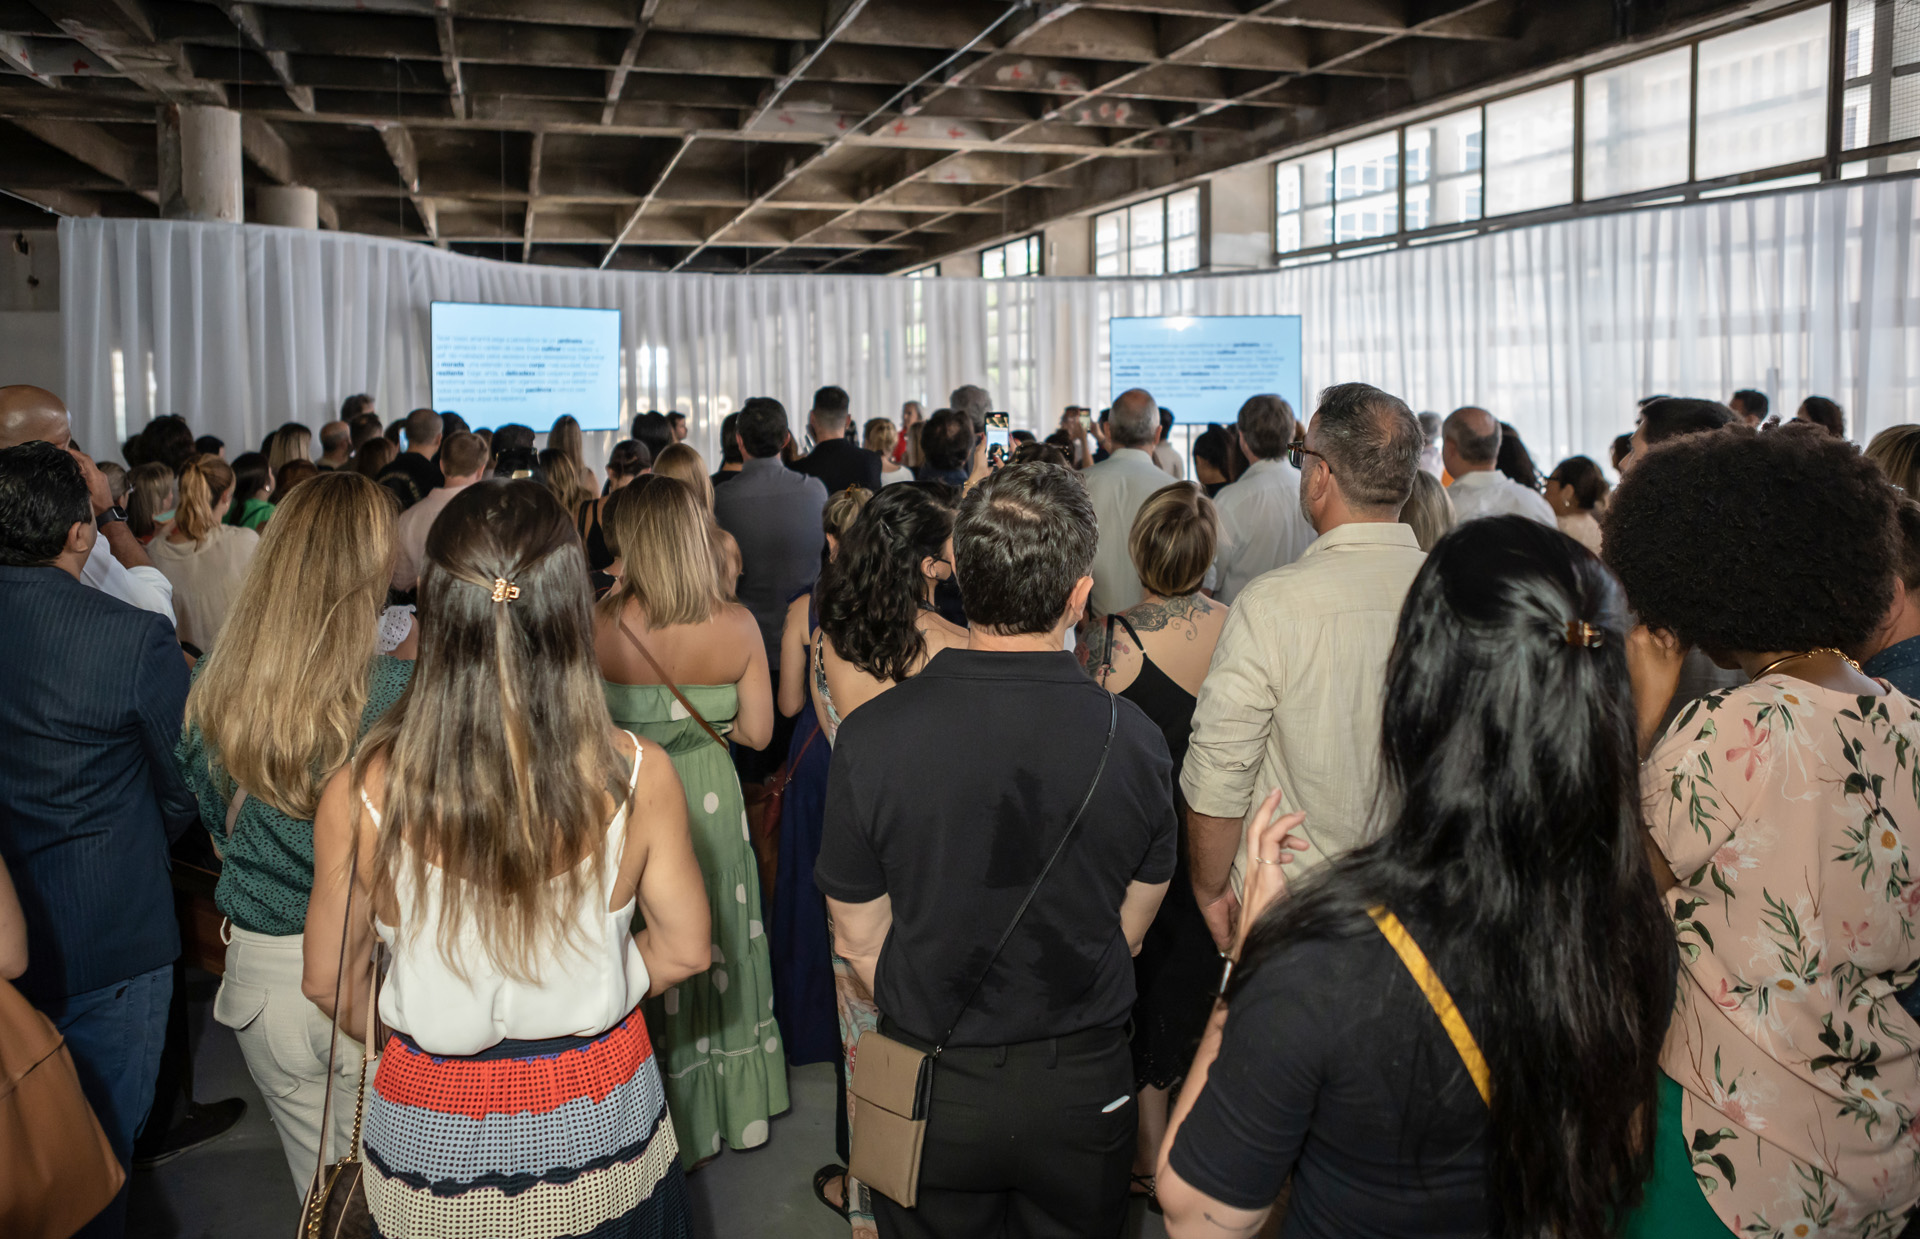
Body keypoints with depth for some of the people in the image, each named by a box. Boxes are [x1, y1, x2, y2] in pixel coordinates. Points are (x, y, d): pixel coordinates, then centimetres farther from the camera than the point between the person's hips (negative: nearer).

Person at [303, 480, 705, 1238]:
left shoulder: (361, 793, -23)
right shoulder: (638, 776, -23)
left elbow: (328, 982, -7)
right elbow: (683, 950, -8)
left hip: (435, 1145, 0)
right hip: (600, 1130, 1)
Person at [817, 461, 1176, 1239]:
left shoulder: (871, 735, -19)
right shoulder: (1132, 738, -16)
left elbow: (861, 943, -7)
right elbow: (1130, 932, -1)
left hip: (931, 1091, -1)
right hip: (1085, 1085, 1)